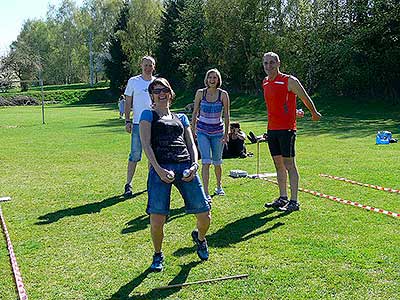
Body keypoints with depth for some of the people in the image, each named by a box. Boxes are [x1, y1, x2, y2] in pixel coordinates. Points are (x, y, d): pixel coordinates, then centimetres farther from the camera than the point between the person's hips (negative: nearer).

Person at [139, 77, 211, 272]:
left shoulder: (181, 118, 25)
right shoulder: (148, 115, 13)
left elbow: (191, 144, 19)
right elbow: (146, 144, 1)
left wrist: (194, 165, -2)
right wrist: (158, 170, -12)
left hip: (185, 166, 3)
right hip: (161, 168, -3)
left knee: (204, 215, 0)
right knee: (157, 219, -11)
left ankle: (200, 237, 35)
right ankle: (158, 255, 18)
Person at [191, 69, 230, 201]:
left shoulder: (223, 94, -3)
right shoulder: (200, 93, -2)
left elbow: (226, 115, 0)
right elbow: (195, 112, 5)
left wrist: (226, 133, -3)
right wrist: (192, 130, 3)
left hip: (217, 131, 1)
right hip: (202, 131, -1)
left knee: (217, 162, 11)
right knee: (206, 161, -13)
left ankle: (219, 186, 36)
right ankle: (206, 192, -10)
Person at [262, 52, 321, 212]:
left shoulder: (289, 81, -10)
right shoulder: (265, 83, 12)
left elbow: (305, 98, 2)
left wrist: (314, 114, 15)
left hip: (286, 128, -7)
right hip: (272, 128, 7)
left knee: (289, 164, -6)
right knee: (278, 164, 11)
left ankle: (294, 201, -2)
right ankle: (283, 198, 20)